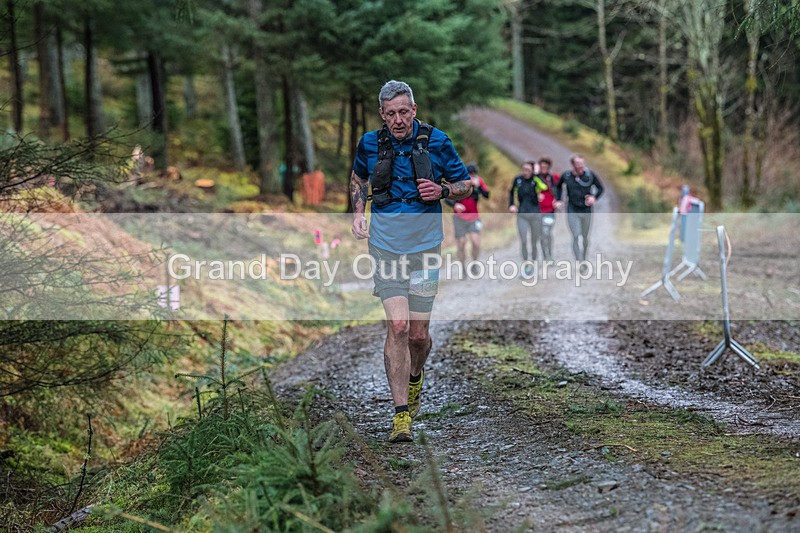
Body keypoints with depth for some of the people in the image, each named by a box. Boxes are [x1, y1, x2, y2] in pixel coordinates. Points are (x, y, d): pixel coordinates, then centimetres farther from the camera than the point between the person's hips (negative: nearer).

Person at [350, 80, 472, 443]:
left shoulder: (436, 141, -4)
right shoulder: (370, 143, 1)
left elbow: (466, 186, 6)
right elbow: (359, 179, 22)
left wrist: (442, 190, -15)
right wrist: (358, 214, 5)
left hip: (425, 246, 0)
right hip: (385, 246, 0)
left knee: (418, 333, 3)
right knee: (397, 326, -13)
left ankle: (415, 377, 38)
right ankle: (401, 414, -9)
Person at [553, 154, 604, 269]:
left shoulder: (590, 175, -6)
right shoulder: (566, 176, -4)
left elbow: (600, 188, 6)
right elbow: (559, 187, 17)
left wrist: (594, 197, -13)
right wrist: (558, 200, 6)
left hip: (586, 211, 1)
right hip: (572, 211, -1)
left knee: (585, 237, 14)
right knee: (576, 237, -13)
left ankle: (583, 259, 34)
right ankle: (579, 263, -16)